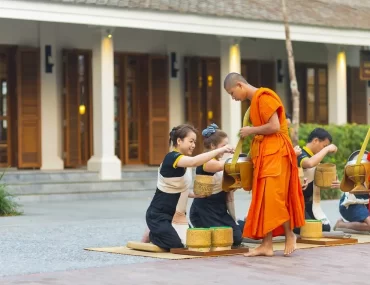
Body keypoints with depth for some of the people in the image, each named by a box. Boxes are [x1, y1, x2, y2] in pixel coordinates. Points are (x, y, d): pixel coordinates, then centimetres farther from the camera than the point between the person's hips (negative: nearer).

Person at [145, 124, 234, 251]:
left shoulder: (184, 162, 10)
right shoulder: (171, 157, -21)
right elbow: (194, 161, -40)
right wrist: (220, 150, -43)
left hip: (174, 215, 9)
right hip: (158, 215, -9)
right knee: (176, 245, -22)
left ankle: (156, 235, 22)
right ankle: (152, 236, 8)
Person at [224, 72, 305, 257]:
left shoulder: (264, 97, -12)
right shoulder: (255, 101, 17)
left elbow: (274, 126, -20)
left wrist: (251, 131, -9)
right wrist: (252, 154, 10)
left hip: (275, 153, -9)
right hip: (264, 155, 9)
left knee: (272, 197, -10)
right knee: (264, 199, 4)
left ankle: (289, 235, 6)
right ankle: (267, 245, 2)